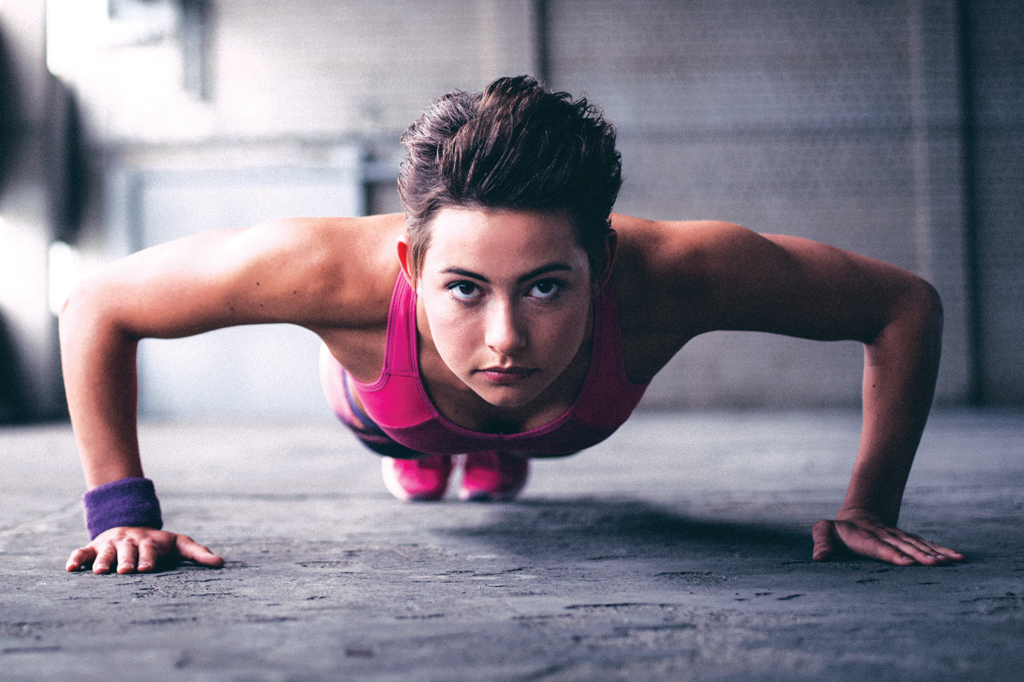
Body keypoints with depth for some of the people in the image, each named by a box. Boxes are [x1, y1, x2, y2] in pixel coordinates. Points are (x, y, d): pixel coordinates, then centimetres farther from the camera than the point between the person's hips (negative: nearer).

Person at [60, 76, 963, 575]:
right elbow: (98, 305, -35)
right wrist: (122, 510, -38)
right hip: (385, 399, -1)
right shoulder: (342, 268, -52)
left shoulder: (666, 274, -50)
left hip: (563, 416, 1)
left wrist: (871, 510, -34)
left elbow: (907, 306, -32)